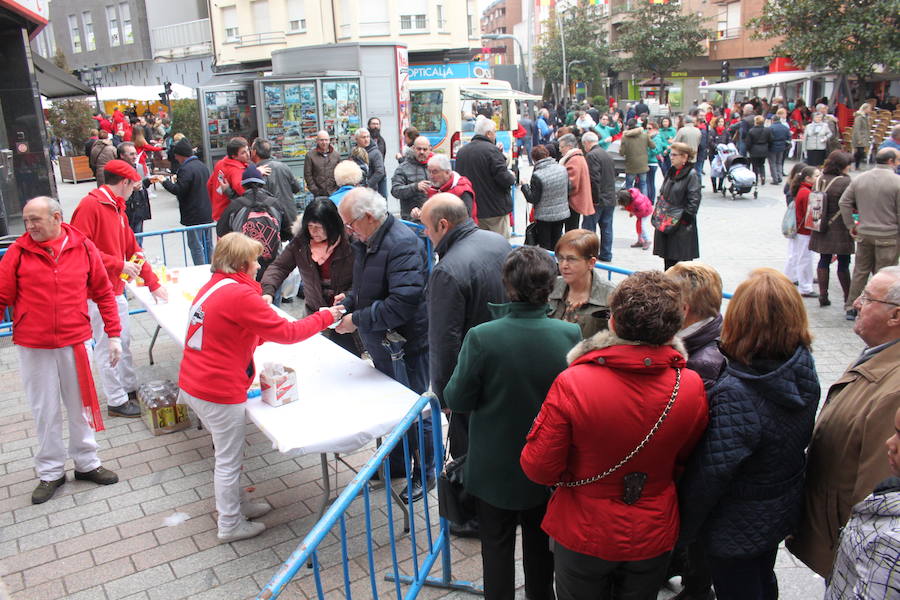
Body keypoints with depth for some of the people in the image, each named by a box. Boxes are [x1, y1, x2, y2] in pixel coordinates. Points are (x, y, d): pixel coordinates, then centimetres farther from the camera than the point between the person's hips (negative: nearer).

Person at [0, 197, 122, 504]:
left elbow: (103, 293, 2)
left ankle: (86, 462, 33)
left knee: (81, 405, 14)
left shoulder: (83, 247, -3)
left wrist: (113, 335, 2)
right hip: (34, 348, 0)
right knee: (45, 410, 12)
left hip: (76, 342, 1)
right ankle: (50, 472, 29)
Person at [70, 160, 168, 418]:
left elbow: (133, 249, 18)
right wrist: (119, 264, -20)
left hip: (116, 289, 9)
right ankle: (116, 401, 10)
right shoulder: (90, 205, -14)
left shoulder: (117, 210, 14)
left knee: (124, 340, 17)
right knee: (108, 346, 0)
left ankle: (130, 388, 31)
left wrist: (153, 284, 18)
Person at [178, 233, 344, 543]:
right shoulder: (239, 294, -21)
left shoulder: (213, 286, 9)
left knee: (228, 453, 25)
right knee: (229, 459, 8)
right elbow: (286, 332, -17)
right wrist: (324, 317, -6)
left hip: (194, 384, 10)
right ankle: (230, 526, 24)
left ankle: (233, 504, 43)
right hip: (219, 391, -10)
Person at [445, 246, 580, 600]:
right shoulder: (570, 335, -20)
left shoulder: (481, 338, -27)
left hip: (496, 467, -2)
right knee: (541, 540, 26)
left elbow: (458, 401, -17)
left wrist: (448, 392, 3)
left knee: (497, 544, 20)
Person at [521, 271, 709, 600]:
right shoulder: (691, 387, -18)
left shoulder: (572, 384, -29)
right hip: (654, 536, 3)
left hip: (582, 536, -2)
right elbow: (687, 460, 0)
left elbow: (539, 468, -20)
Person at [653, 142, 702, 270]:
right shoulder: (671, 172, 13)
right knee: (668, 257, 13)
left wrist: (686, 217, -17)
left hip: (682, 224, -7)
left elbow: (694, 199, -14)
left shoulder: (692, 174, -10)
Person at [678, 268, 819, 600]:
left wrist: (682, 529, -12)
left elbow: (708, 476, -26)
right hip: (784, 509, 7)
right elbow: (800, 436, 2)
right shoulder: (805, 369, -14)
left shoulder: (734, 396, -35)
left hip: (737, 527, -7)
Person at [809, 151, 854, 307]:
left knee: (824, 260, 12)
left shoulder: (819, 179, 4)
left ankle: (823, 296, 14)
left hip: (821, 228, 6)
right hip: (840, 230, -6)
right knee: (843, 263, 4)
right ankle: (848, 297, 13)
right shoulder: (845, 181, -17)